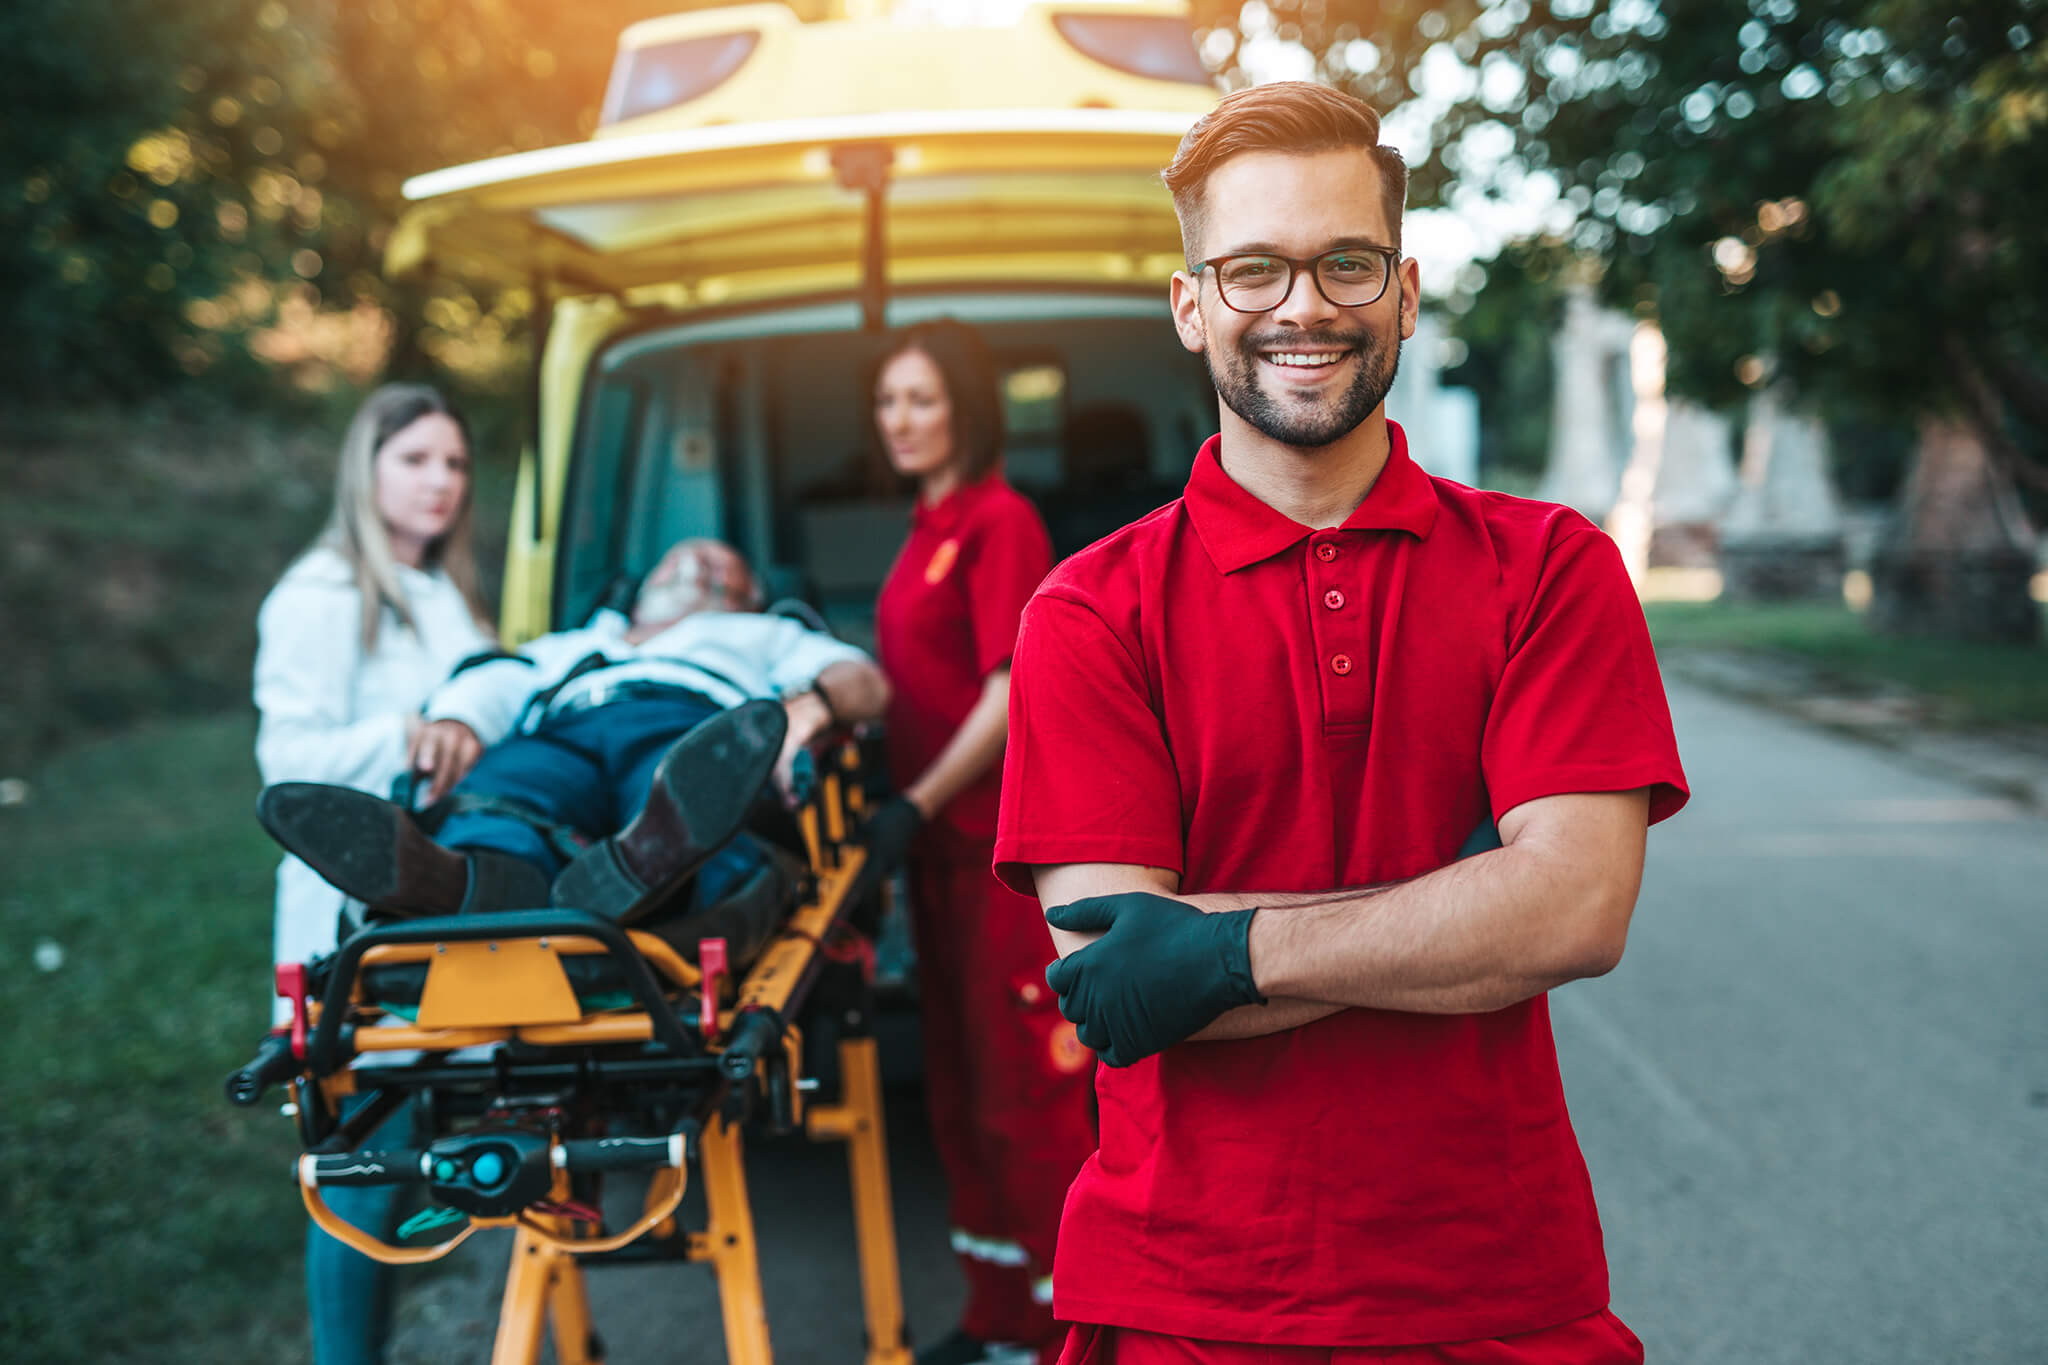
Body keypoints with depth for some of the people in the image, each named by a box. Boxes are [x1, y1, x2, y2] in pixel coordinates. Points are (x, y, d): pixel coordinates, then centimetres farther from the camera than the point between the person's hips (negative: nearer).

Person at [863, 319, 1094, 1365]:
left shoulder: (997, 519, -11)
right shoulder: (930, 526, 15)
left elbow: (1013, 689, -18)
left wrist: (921, 802, -20)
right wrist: (909, 807, 14)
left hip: (1005, 840, -9)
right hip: (946, 841, 9)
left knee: (1025, 1088, -4)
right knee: (959, 1085, 15)